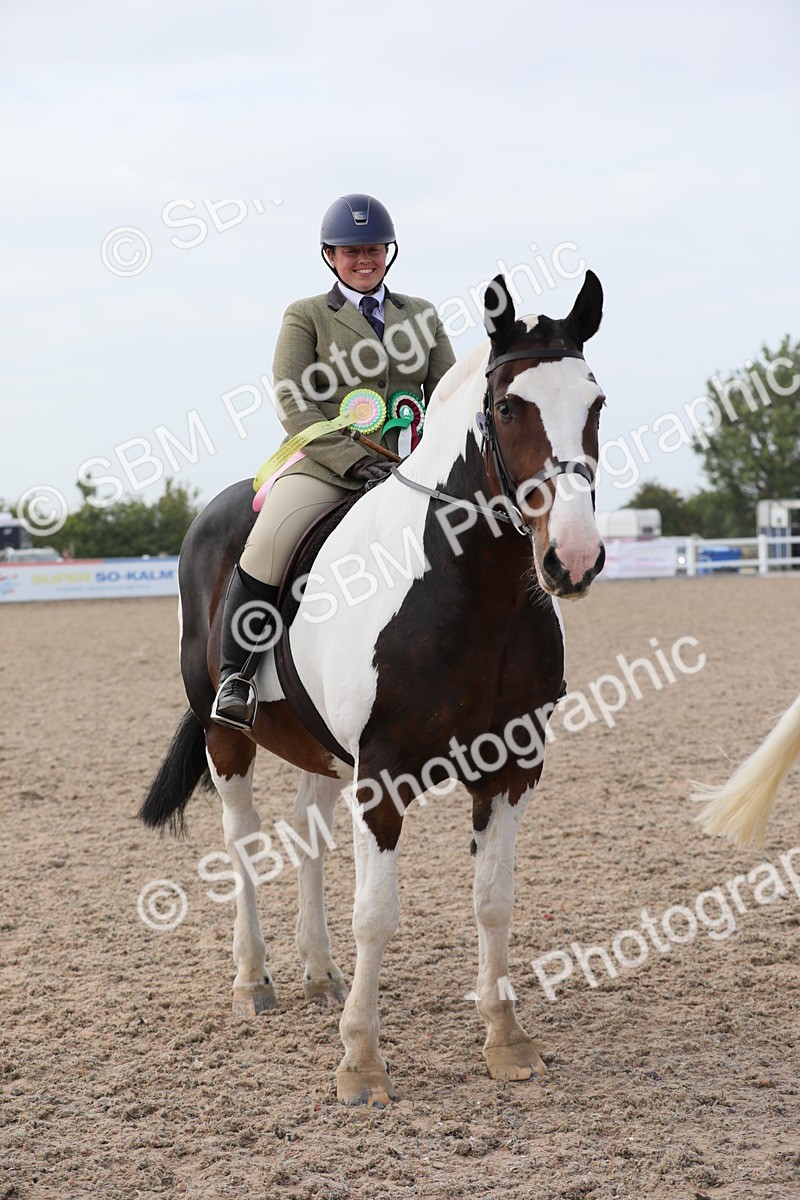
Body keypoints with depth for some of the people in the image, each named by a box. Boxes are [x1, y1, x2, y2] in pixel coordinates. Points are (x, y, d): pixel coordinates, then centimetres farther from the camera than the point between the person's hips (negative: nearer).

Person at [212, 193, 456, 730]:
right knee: (271, 540, -28)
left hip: (411, 465, 4)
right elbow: (294, 405, -1)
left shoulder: (422, 315, 19)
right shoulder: (306, 316, 9)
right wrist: (355, 460, -14)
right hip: (327, 461, -3)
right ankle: (236, 676, -15)